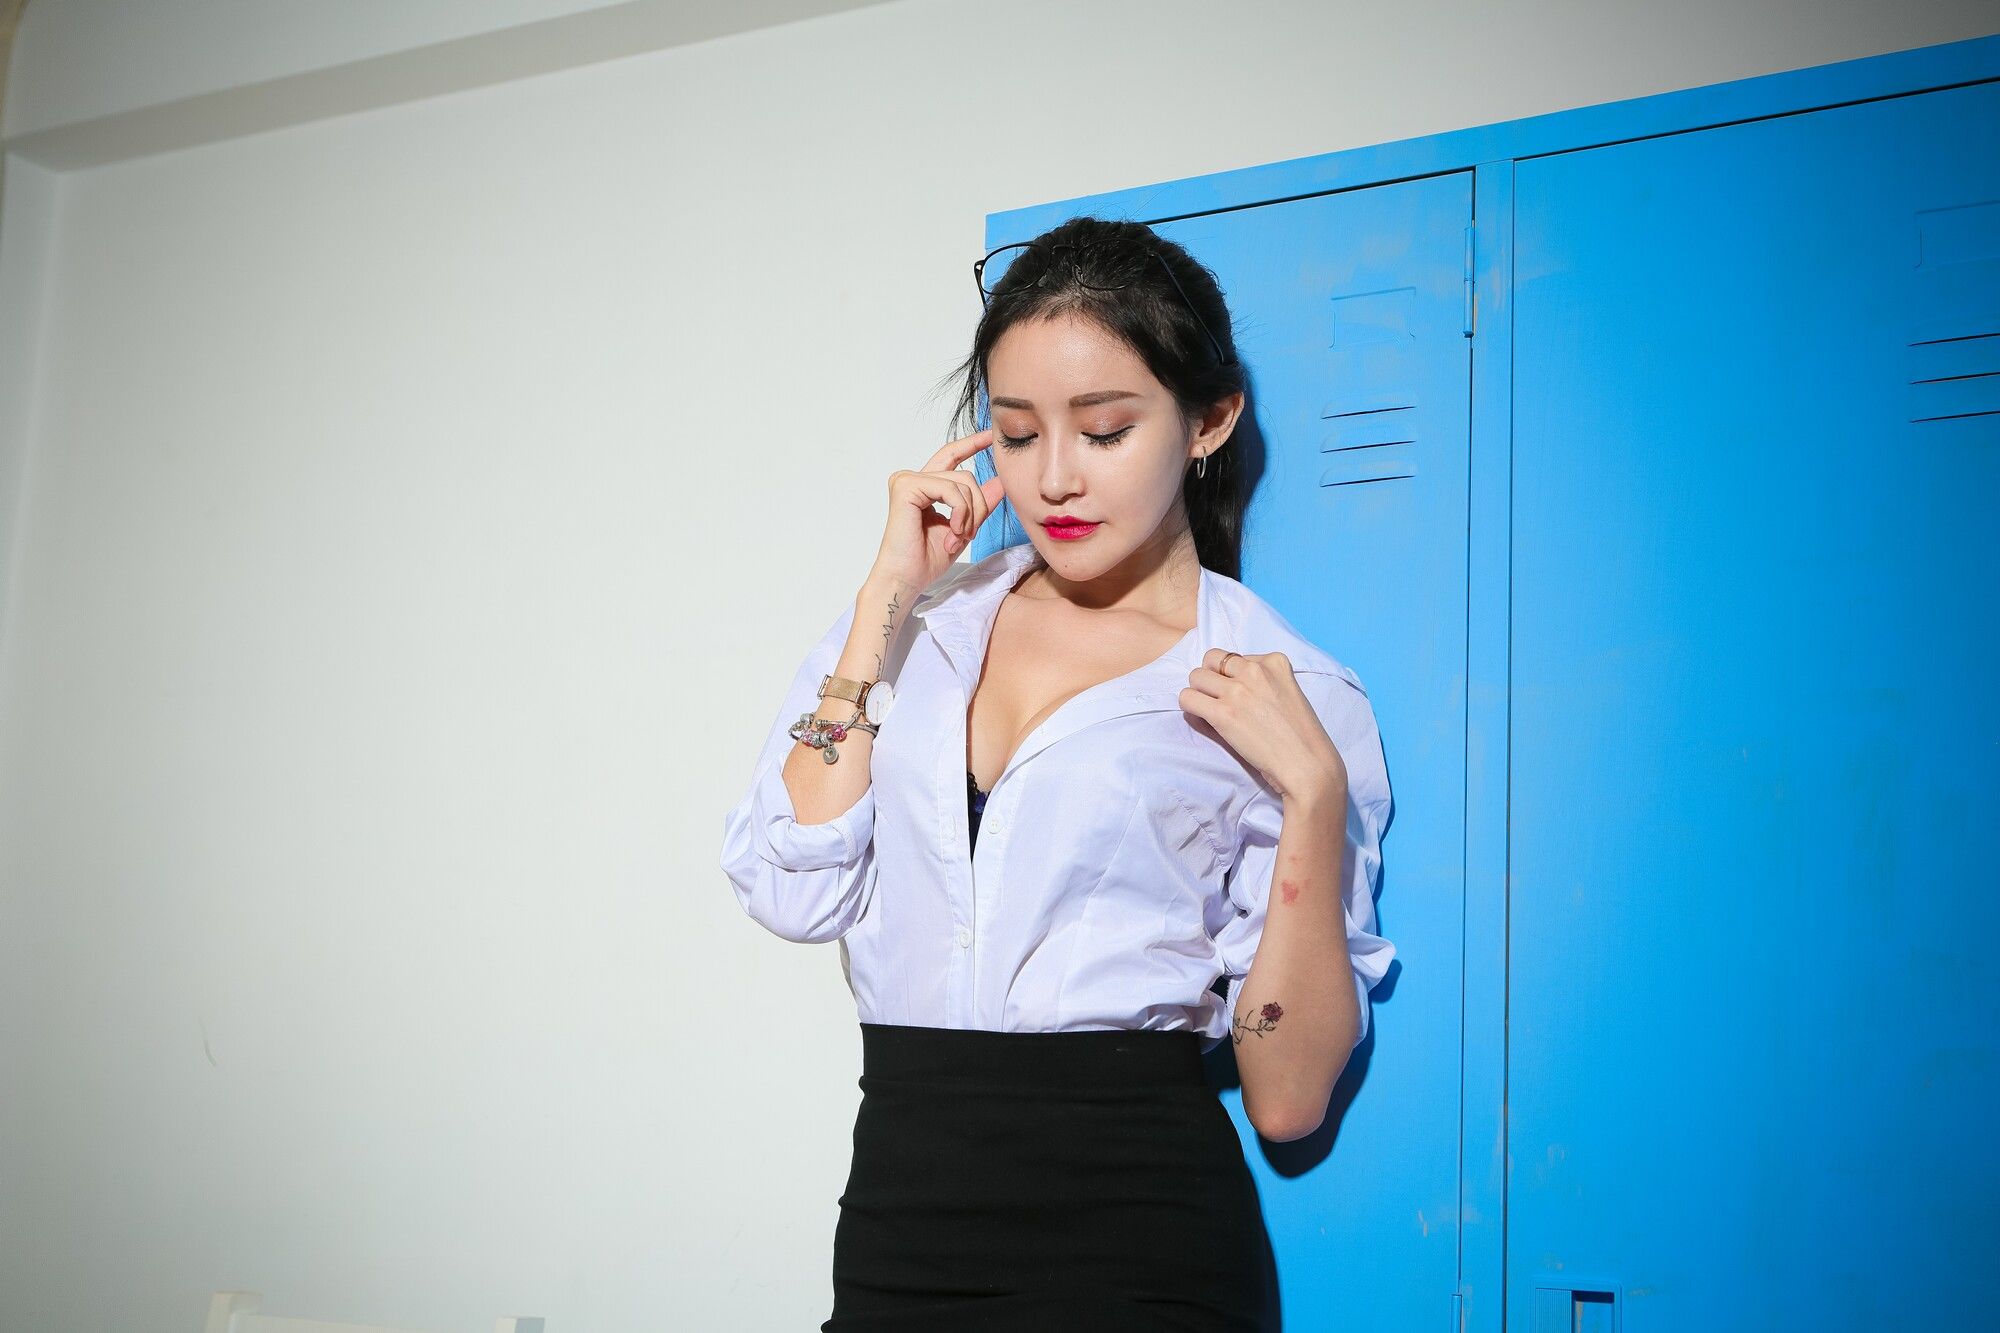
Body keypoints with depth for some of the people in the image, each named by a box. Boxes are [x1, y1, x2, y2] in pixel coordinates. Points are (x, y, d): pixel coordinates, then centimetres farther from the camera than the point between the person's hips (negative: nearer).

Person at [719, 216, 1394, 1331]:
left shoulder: (1291, 696, -4)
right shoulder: (918, 625, 6)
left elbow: (1289, 1099, -8)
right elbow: (793, 892, -8)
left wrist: (1314, 794, -17)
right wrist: (886, 598, -7)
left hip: (1136, 1241, -3)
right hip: (896, 1215, 3)